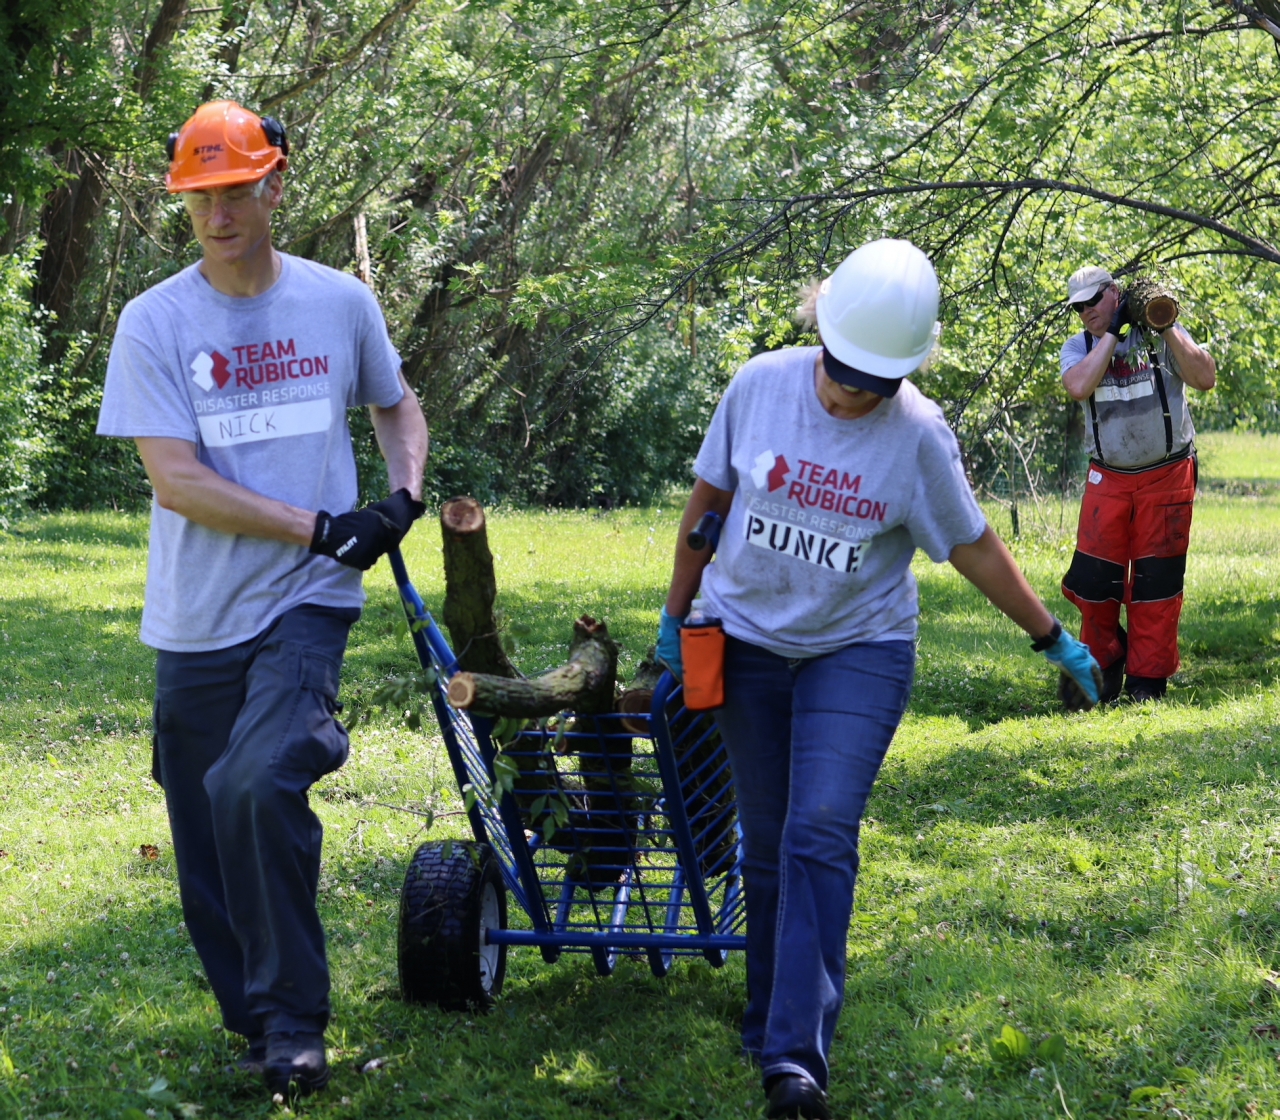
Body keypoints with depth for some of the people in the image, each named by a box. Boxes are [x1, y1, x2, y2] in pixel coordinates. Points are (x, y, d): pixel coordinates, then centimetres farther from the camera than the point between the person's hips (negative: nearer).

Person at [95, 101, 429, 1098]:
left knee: (259, 786, -24)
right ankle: (254, 1017, 27)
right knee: (206, 833, 7)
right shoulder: (154, 322, -3)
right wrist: (322, 528, -14)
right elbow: (176, 480, -11)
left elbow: (398, 407, 23)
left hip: (307, 605, -1)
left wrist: (405, 495, 2)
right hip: (196, 623, 1)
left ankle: (294, 1023, -12)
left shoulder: (342, 303, 4)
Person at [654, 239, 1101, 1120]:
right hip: (749, 643, 3)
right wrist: (676, 615, 12)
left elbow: (975, 549, 0)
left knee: (821, 834, -18)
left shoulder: (920, 436, -13)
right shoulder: (760, 385, -9)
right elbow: (709, 501, 5)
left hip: (858, 651, -2)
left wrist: (1056, 640, 7)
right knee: (768, 847, 8)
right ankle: (769, 1029, 24)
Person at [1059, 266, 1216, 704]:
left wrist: (1166, 327, -18)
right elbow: (1079, 386, -17)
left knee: (1156, 581, 1)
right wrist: (1113, 332, -13)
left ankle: (1147, 679, 9)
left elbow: (1205, 379, -12)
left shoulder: (1160, 334, 0)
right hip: (1108, 480, 2)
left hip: (1167, 477, -2)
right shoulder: (1078, 348, 4)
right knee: (1092, 577, -4)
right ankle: (1105, 664, 18)